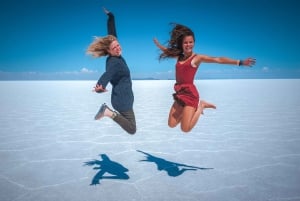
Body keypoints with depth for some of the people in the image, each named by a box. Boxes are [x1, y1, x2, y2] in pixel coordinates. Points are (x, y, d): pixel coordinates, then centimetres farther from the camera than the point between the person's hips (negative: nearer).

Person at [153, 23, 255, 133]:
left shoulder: (197, 58, -7)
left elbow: (219, 60, -16)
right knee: (171, 124, 11)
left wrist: (240, 62, -24)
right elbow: (167, 50, 31)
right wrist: (157, 44, 48)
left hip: (190, 93, -7)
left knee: (185, 128, -10)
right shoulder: (179, 56, 10)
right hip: (180, 93, 7)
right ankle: (192, 109, 24)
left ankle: (200, 107, 11)